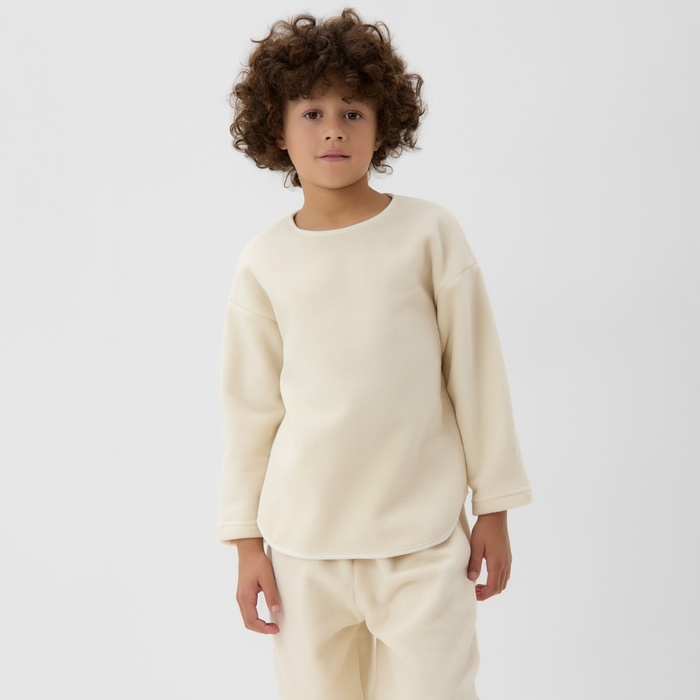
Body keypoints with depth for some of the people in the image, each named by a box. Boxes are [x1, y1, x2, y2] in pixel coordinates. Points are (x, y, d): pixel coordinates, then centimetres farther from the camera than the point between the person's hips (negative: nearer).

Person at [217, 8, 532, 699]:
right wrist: (247, 541, 6)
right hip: (304, 543, 1)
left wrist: (494, 509, 3)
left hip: (424, 538, -1)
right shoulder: (263, 261, 2)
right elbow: (250, 407, 6)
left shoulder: (429, 232, -3)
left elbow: (476, 376, 2)